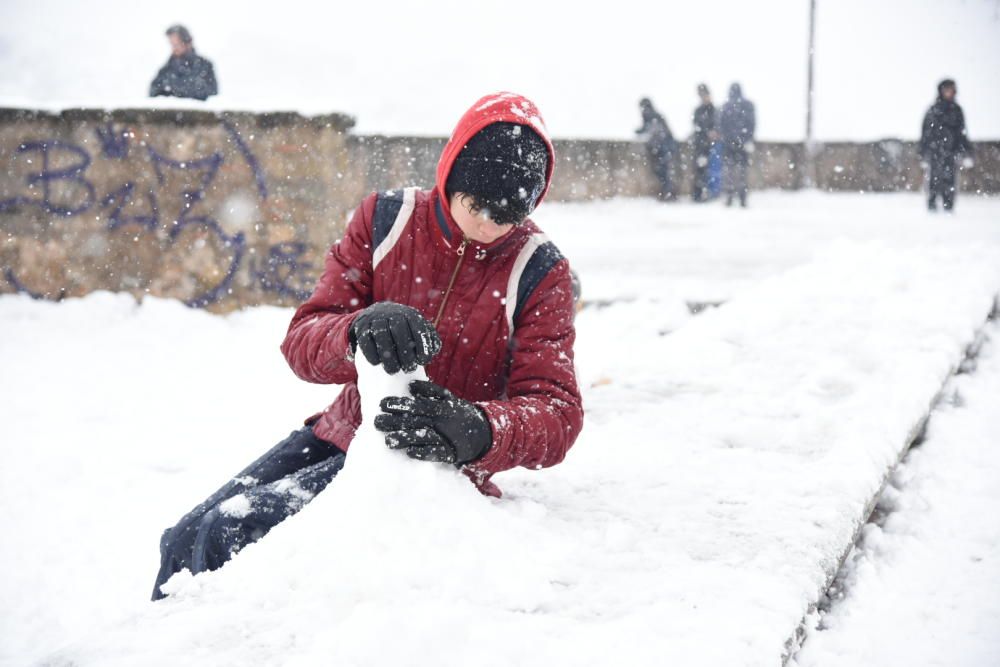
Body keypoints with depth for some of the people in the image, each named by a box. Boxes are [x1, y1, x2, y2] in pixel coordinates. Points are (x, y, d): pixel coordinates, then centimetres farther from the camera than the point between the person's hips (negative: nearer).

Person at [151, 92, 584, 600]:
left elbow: (557, 414, -18)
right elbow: (302, 341, -9)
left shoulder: (539, 273, -12)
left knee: (233, 535, -21)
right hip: (341, 434, 5)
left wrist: (476, 432, -42)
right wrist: (359, 330, -35)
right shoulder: (385, 220, -4)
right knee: (184, 541, 3)